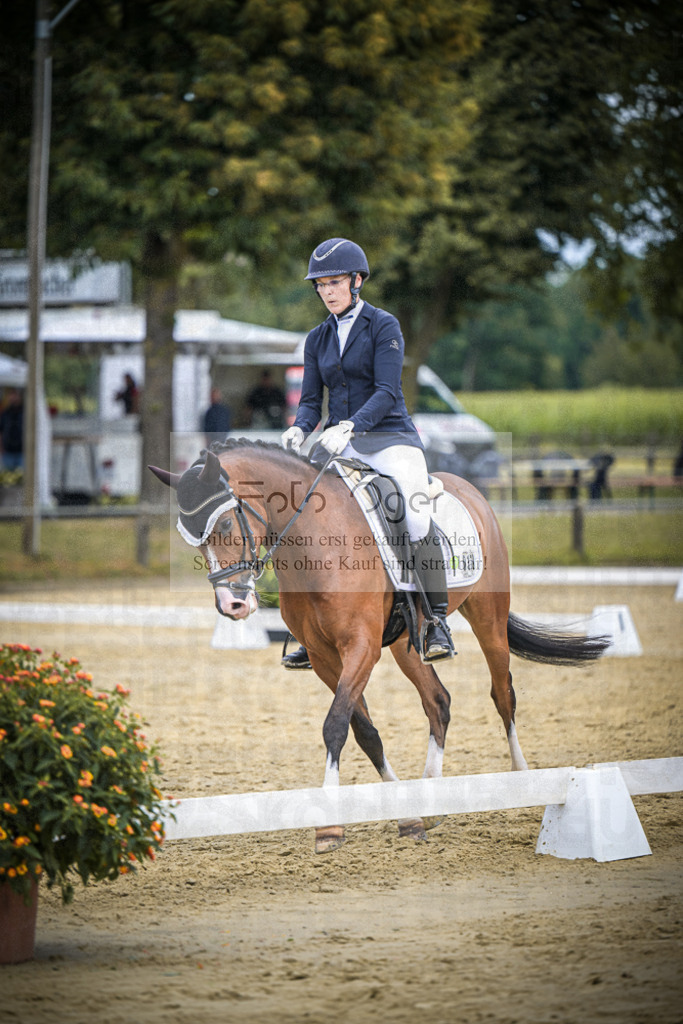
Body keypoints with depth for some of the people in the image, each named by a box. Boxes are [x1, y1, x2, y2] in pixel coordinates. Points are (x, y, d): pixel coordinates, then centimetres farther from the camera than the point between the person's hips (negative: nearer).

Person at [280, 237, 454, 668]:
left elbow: (386, 392, -14)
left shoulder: (384, 326, -3)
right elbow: (311, 399, 11)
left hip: (389, 436, -5)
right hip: (341, 443, 5)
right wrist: (299, 429, -12)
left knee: (416, 510, -29)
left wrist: (349, 427, -28)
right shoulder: (318, 339, 14)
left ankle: (437, 622, -21)